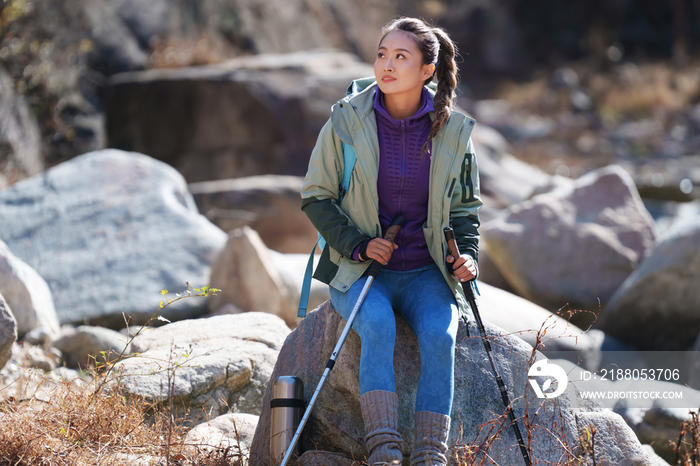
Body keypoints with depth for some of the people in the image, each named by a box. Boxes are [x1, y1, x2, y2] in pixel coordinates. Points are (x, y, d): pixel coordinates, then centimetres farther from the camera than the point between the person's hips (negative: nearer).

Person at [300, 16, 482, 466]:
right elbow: (316, 196, 2)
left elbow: (466, 205, 13)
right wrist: (358, 244, -12)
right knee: (378, 325, -32)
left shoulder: (453, 130, -1)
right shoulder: (347, 120, -5)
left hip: (425, 271, 1)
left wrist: (466, 254, -5)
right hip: (360, 269, -1)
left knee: (439, 334, -27)